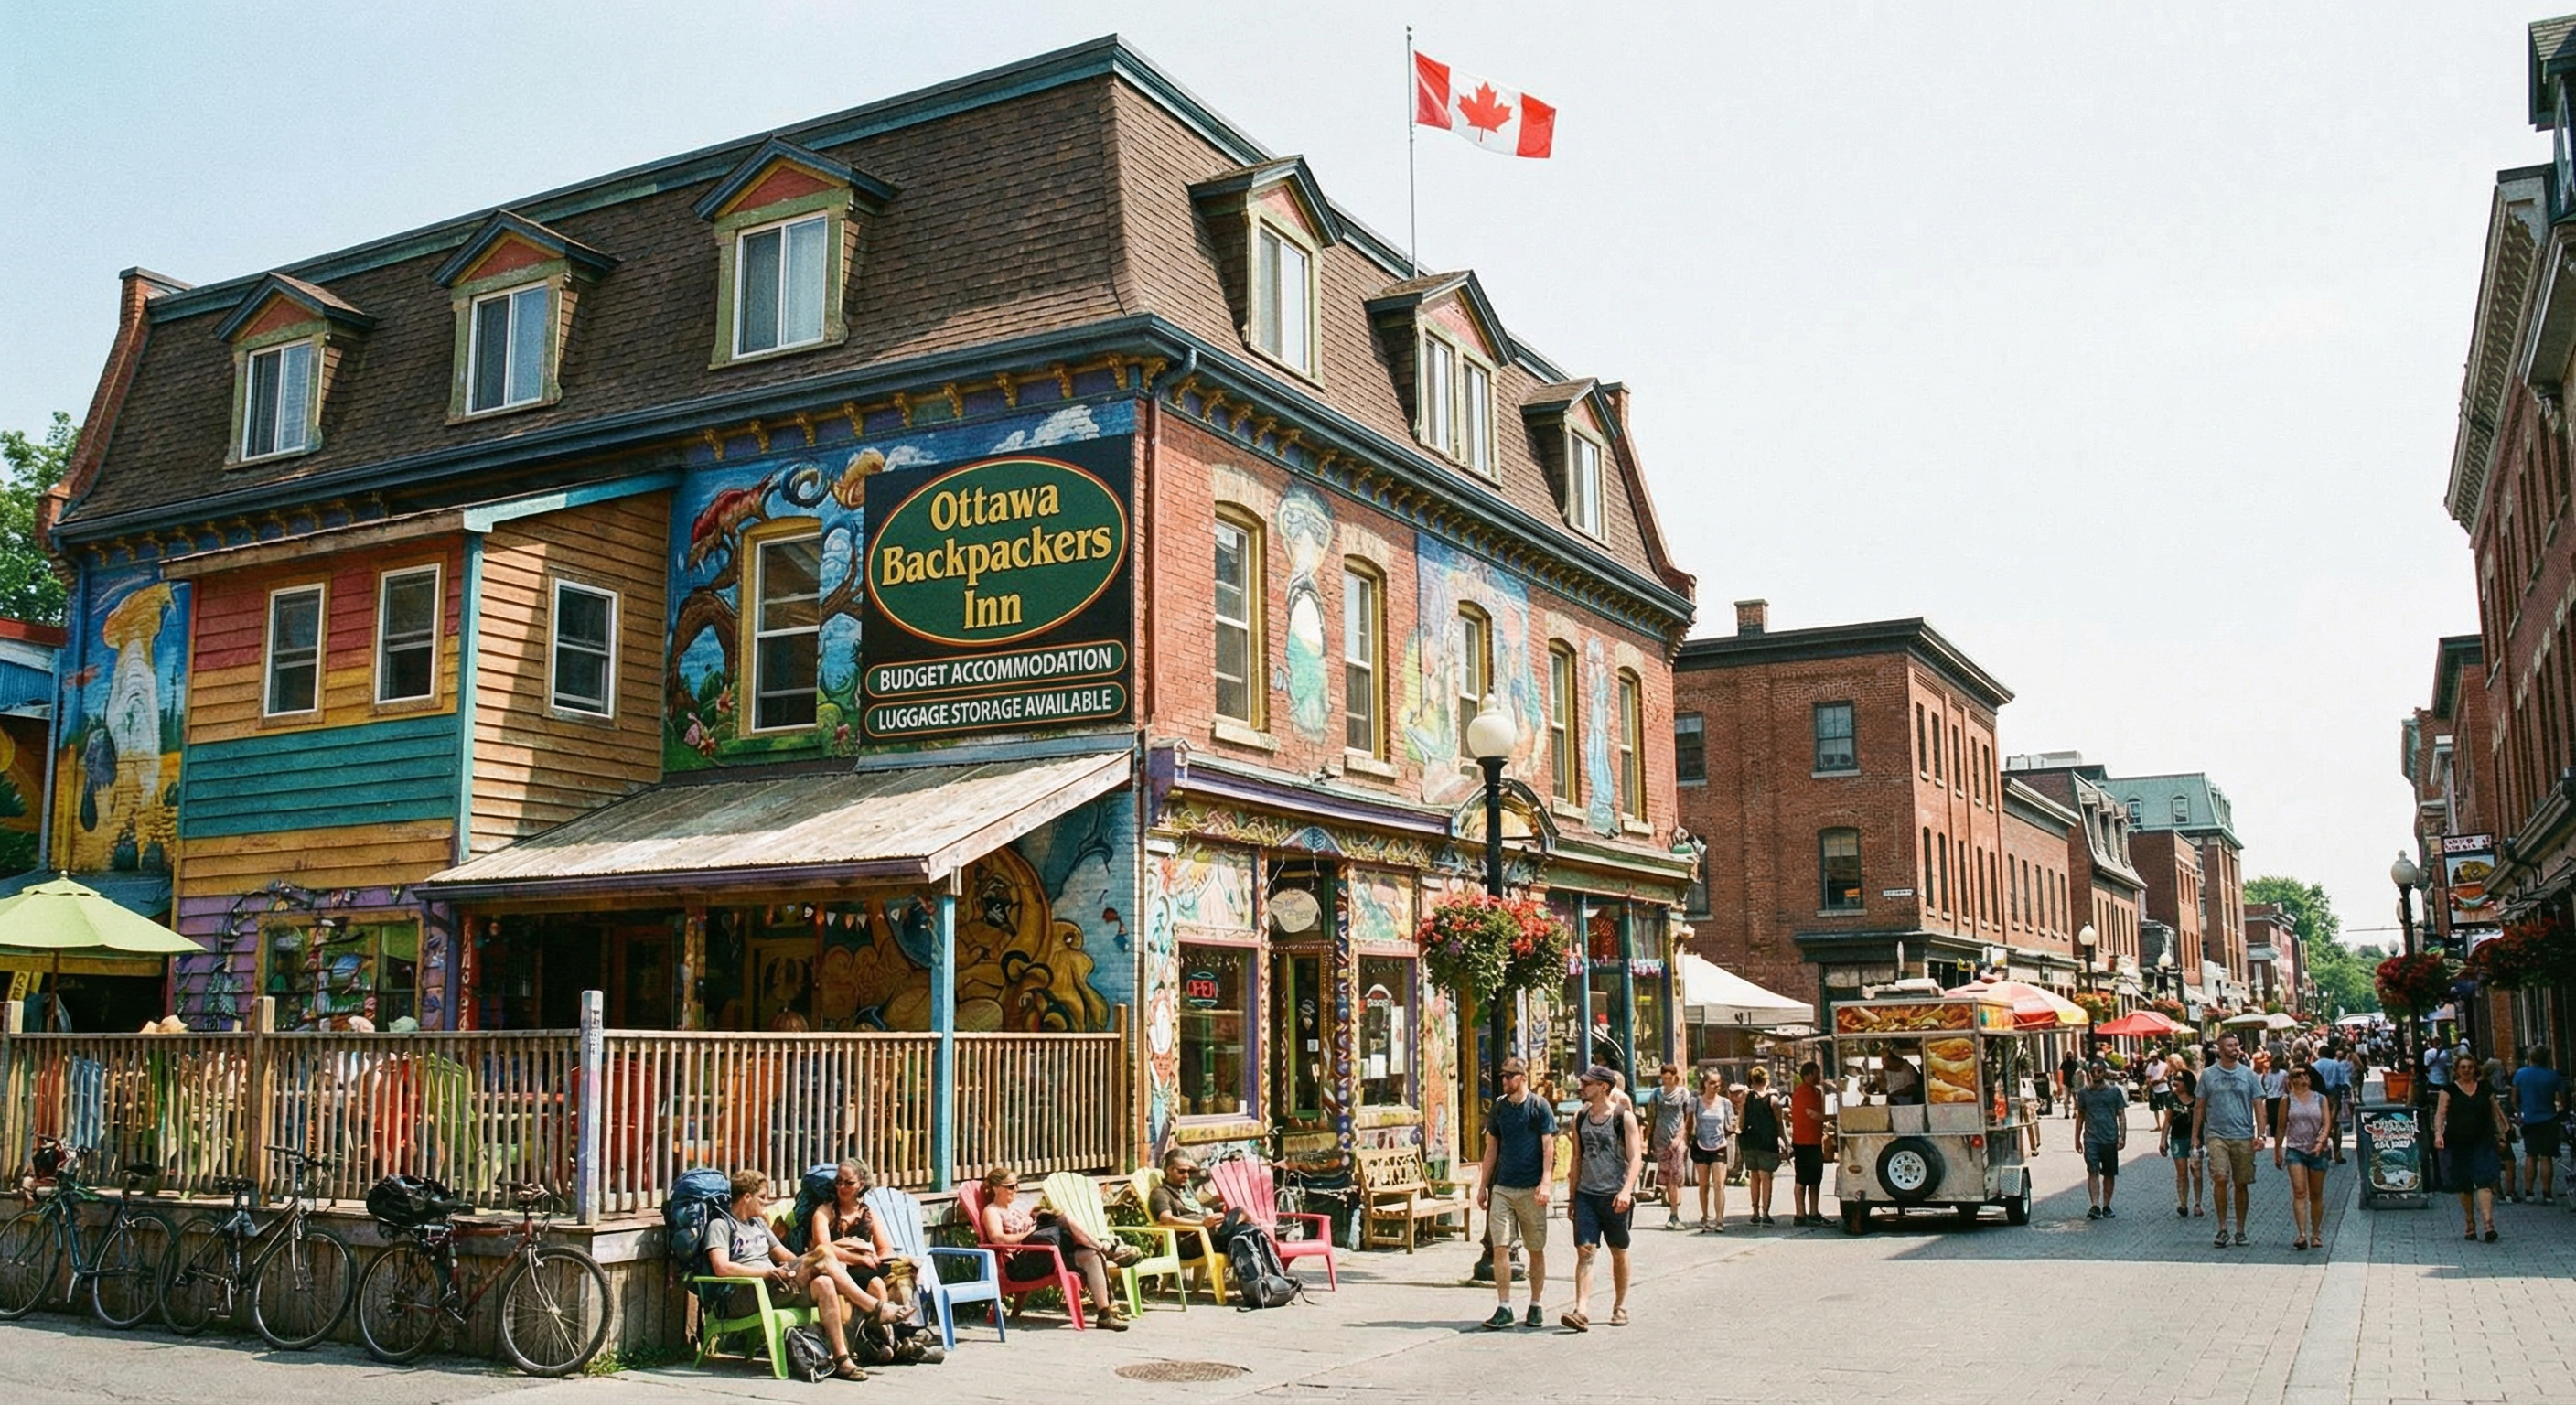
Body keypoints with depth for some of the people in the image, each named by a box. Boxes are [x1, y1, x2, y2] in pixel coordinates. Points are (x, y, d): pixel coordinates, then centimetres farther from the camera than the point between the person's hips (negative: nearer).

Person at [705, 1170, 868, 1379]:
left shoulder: (758, 1223, 28)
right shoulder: (720, 1226, 1)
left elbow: (786, 1256, 25)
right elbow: (722, 1268, -15)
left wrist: (805, 1270, 2)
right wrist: (769, 1272, -16)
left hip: (775, 1288, 7)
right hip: (744, 1298, -7)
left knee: (824, 1284, -27)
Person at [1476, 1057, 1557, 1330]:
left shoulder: (1539, 1106, -2)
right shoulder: (1498, 1107, 9)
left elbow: (1548, 1147, -5)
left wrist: (1545, 1182, -16)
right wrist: (1483, 1186, 13)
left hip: (1531, 1189, -3)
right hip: (1502, 1187, 3)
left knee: (1536, 1250, 6)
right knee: (1500, 1247, -5)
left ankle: (1536, 1306, 19)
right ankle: (1504, 1308, 0)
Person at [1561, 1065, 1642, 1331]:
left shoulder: (1623, 1117, -5)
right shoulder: (1580, 1118, 9)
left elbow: (1636, 1157, -11)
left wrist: (1626, 1191, -24)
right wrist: (1573, 1195, 15)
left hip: (1615, 1196, -3)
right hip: (1586, 1194, 3)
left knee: (1619, 1253, 9)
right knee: (1584, 1251, -8)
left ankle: (1620, 1307, 25)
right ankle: (1582, 1311, -15)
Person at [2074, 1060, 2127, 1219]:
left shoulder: (2114, 1092, 4)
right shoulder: (2084, 1093, 7)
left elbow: (2121, 1116, 4)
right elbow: (2080, 1117, 13)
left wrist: (2122, 1137, -5)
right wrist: (2077, 1139, 11)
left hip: (2110, 1139, 1)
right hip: (2091, 1139, -1)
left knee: (2109, 1174, 9)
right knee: (2093, 1171, -13)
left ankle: (2106, 1206, 20)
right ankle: (2095, 1206, -21)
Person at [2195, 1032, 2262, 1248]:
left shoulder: (2248, 1074, 5)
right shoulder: (2208, 1075, 5)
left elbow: (2258, 1106, 4)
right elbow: (2200, 1107, 9)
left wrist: (2260, 1134, -7)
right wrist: (2195, 1135, 5)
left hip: (2244, 1137, 1)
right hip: (2216, 1135, -1)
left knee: (2242, 1184, 6)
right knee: (2220, 1179, -16)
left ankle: (2240, 1230, 19)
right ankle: (2222, 1228, -5)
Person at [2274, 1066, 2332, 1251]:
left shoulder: (2321, 1099, 6)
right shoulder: (2287, 1100, 5)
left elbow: (2327, 1123, -1)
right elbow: (2281, 1127, 9)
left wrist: (2321, 1140, -19)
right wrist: (2277, 1152, 10)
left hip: (2317, 1151, 1)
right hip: (2295, 1149, -1)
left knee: (2316, 1195, 8)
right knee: (2299, 1192, -12)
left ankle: (2316, 1235, 19)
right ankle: (2302, 1235, -18)